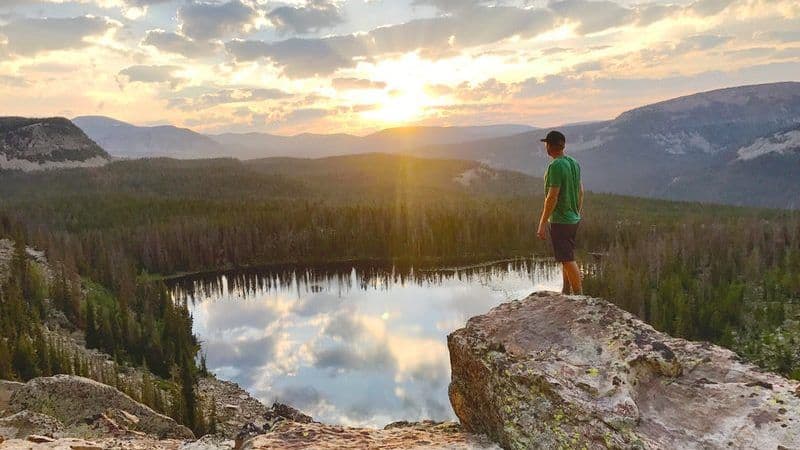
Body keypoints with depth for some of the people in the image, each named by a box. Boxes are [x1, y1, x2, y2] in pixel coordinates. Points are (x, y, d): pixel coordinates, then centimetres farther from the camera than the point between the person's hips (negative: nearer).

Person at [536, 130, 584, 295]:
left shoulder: (555, 166, -19)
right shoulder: (574, 163, 8)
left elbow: (552, 197, -22)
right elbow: (581, 191, 15)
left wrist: (542, 223, -17)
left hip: (560, 221, -9)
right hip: (574, 219, 9)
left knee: (568, 260, -3)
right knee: (567, 258, 18)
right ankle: (566, 292, 29)